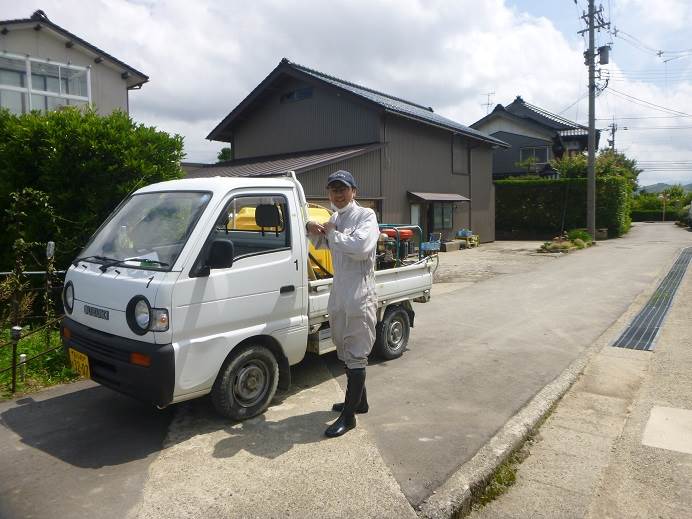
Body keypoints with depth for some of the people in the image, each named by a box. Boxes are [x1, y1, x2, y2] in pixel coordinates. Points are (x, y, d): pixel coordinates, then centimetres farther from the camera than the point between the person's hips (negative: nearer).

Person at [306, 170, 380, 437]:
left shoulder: (365, 216, -11)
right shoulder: (335, 219, 12)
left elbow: (361, 247, -30)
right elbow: (321, 244, 29)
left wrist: (332, 233, -16)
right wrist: (314, 230, 7)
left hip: (359, 297, -9)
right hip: (339, 295, 9)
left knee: (356, 356, -2)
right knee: (346, 352, 18)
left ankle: (348, 416, 6)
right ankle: (359, 401, 35)